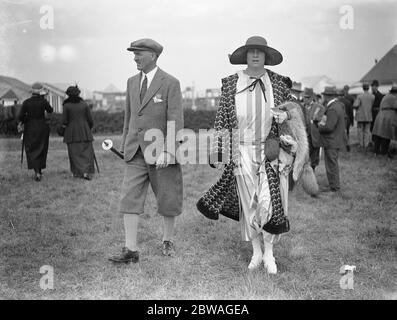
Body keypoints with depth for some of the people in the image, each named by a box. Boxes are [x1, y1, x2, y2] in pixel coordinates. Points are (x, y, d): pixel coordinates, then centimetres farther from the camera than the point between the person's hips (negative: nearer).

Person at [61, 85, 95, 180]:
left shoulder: (66, 106, -6)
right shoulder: (84, 104, 0)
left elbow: (64, 122, -6)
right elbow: (90, 120, 2)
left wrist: (64, 126, 15)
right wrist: (89, 129, 18)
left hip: (72, 133, -1)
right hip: (84, 132, 1)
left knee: (74, 152, 8)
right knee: (87, 151, 4)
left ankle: (77, 172, 7)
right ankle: (87, 172, -10)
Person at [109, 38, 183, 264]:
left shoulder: (170, 83, -7)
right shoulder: (132, 82, 12)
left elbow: (175, 120, -13)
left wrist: (167, 151, -21)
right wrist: (125, 144, 20)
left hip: (160, 152, -4)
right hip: (136, 152, 5)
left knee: (168, 200, 8)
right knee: (130, 198, -4)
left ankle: (168, 241, 28)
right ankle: (131, 250, -2)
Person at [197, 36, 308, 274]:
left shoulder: (278, 83, 3)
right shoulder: (230, 84, 2)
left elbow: (293, 111, 14)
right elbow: (221, 121, 4)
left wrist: (285, 115, -10)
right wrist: (219, 154, 1)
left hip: (271, 152, 0)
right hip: (242, 153, 1)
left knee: (270, 201, -5)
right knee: (248, 203, 7)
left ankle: (269, 254, 14)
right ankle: (256, 252, 23)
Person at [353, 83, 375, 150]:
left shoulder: (359, 96, -12)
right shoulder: (373, 96, -4)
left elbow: (355, 105, -17)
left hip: (360, 116, -2)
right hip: (368, 116, 2)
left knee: (360, 130, 10)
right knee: (367, 131, 8)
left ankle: (361, 145, 13)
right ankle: (366, 146, 5)